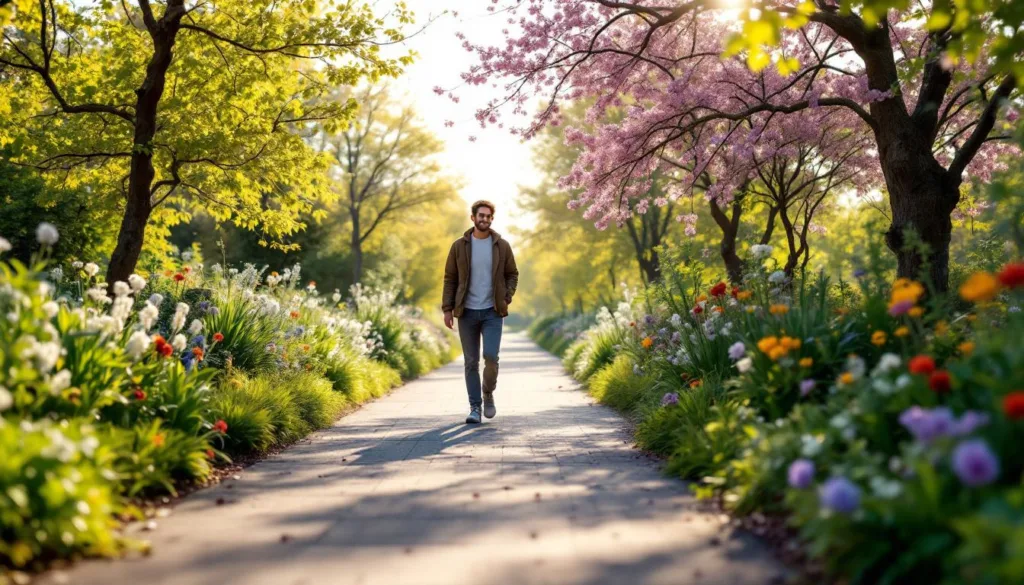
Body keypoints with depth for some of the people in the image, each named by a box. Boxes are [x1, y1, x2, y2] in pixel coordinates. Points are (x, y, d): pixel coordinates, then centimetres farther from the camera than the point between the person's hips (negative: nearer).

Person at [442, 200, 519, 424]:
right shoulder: (459, 246, 1)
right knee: (471, 362, 3)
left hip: (492, 312, 0)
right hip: (467, 312, 0)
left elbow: (512, 274, 10)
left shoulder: (502, 246, 2)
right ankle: (475, 407, 12)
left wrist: (506, 298, -5)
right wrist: (447, 309, -3)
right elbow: (450, 278, 3)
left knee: (491, 356, -13)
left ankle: (488, 394, 13)